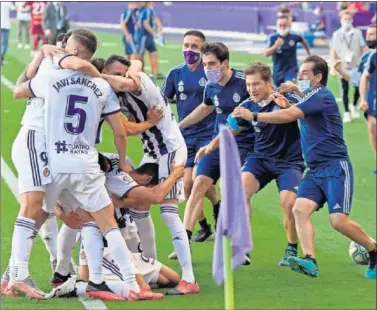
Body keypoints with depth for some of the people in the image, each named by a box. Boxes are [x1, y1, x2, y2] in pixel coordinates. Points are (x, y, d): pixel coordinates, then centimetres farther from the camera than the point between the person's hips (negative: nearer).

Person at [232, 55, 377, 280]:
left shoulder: (322, 96, -14)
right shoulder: (313, 96, 16)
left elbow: (290, 115, -26)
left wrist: (254, 116, -26)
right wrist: (296, 90, 23)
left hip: (335, 168, -9)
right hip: (315, 171, 9)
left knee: (339, 221, -16)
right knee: (300, 209, -15)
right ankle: (310, 261, -27)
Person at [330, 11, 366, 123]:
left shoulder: (357, 33, 0)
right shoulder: (336, 34, 1)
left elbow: (363, 48, 3)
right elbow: (333, 51, 4)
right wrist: (333, 66, -2)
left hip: (357, 66, 0)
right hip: (343, 66, 0)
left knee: (358, 87, 2)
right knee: (345, 90, 3)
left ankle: (354, 106, 27)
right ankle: (346, 112, 12)